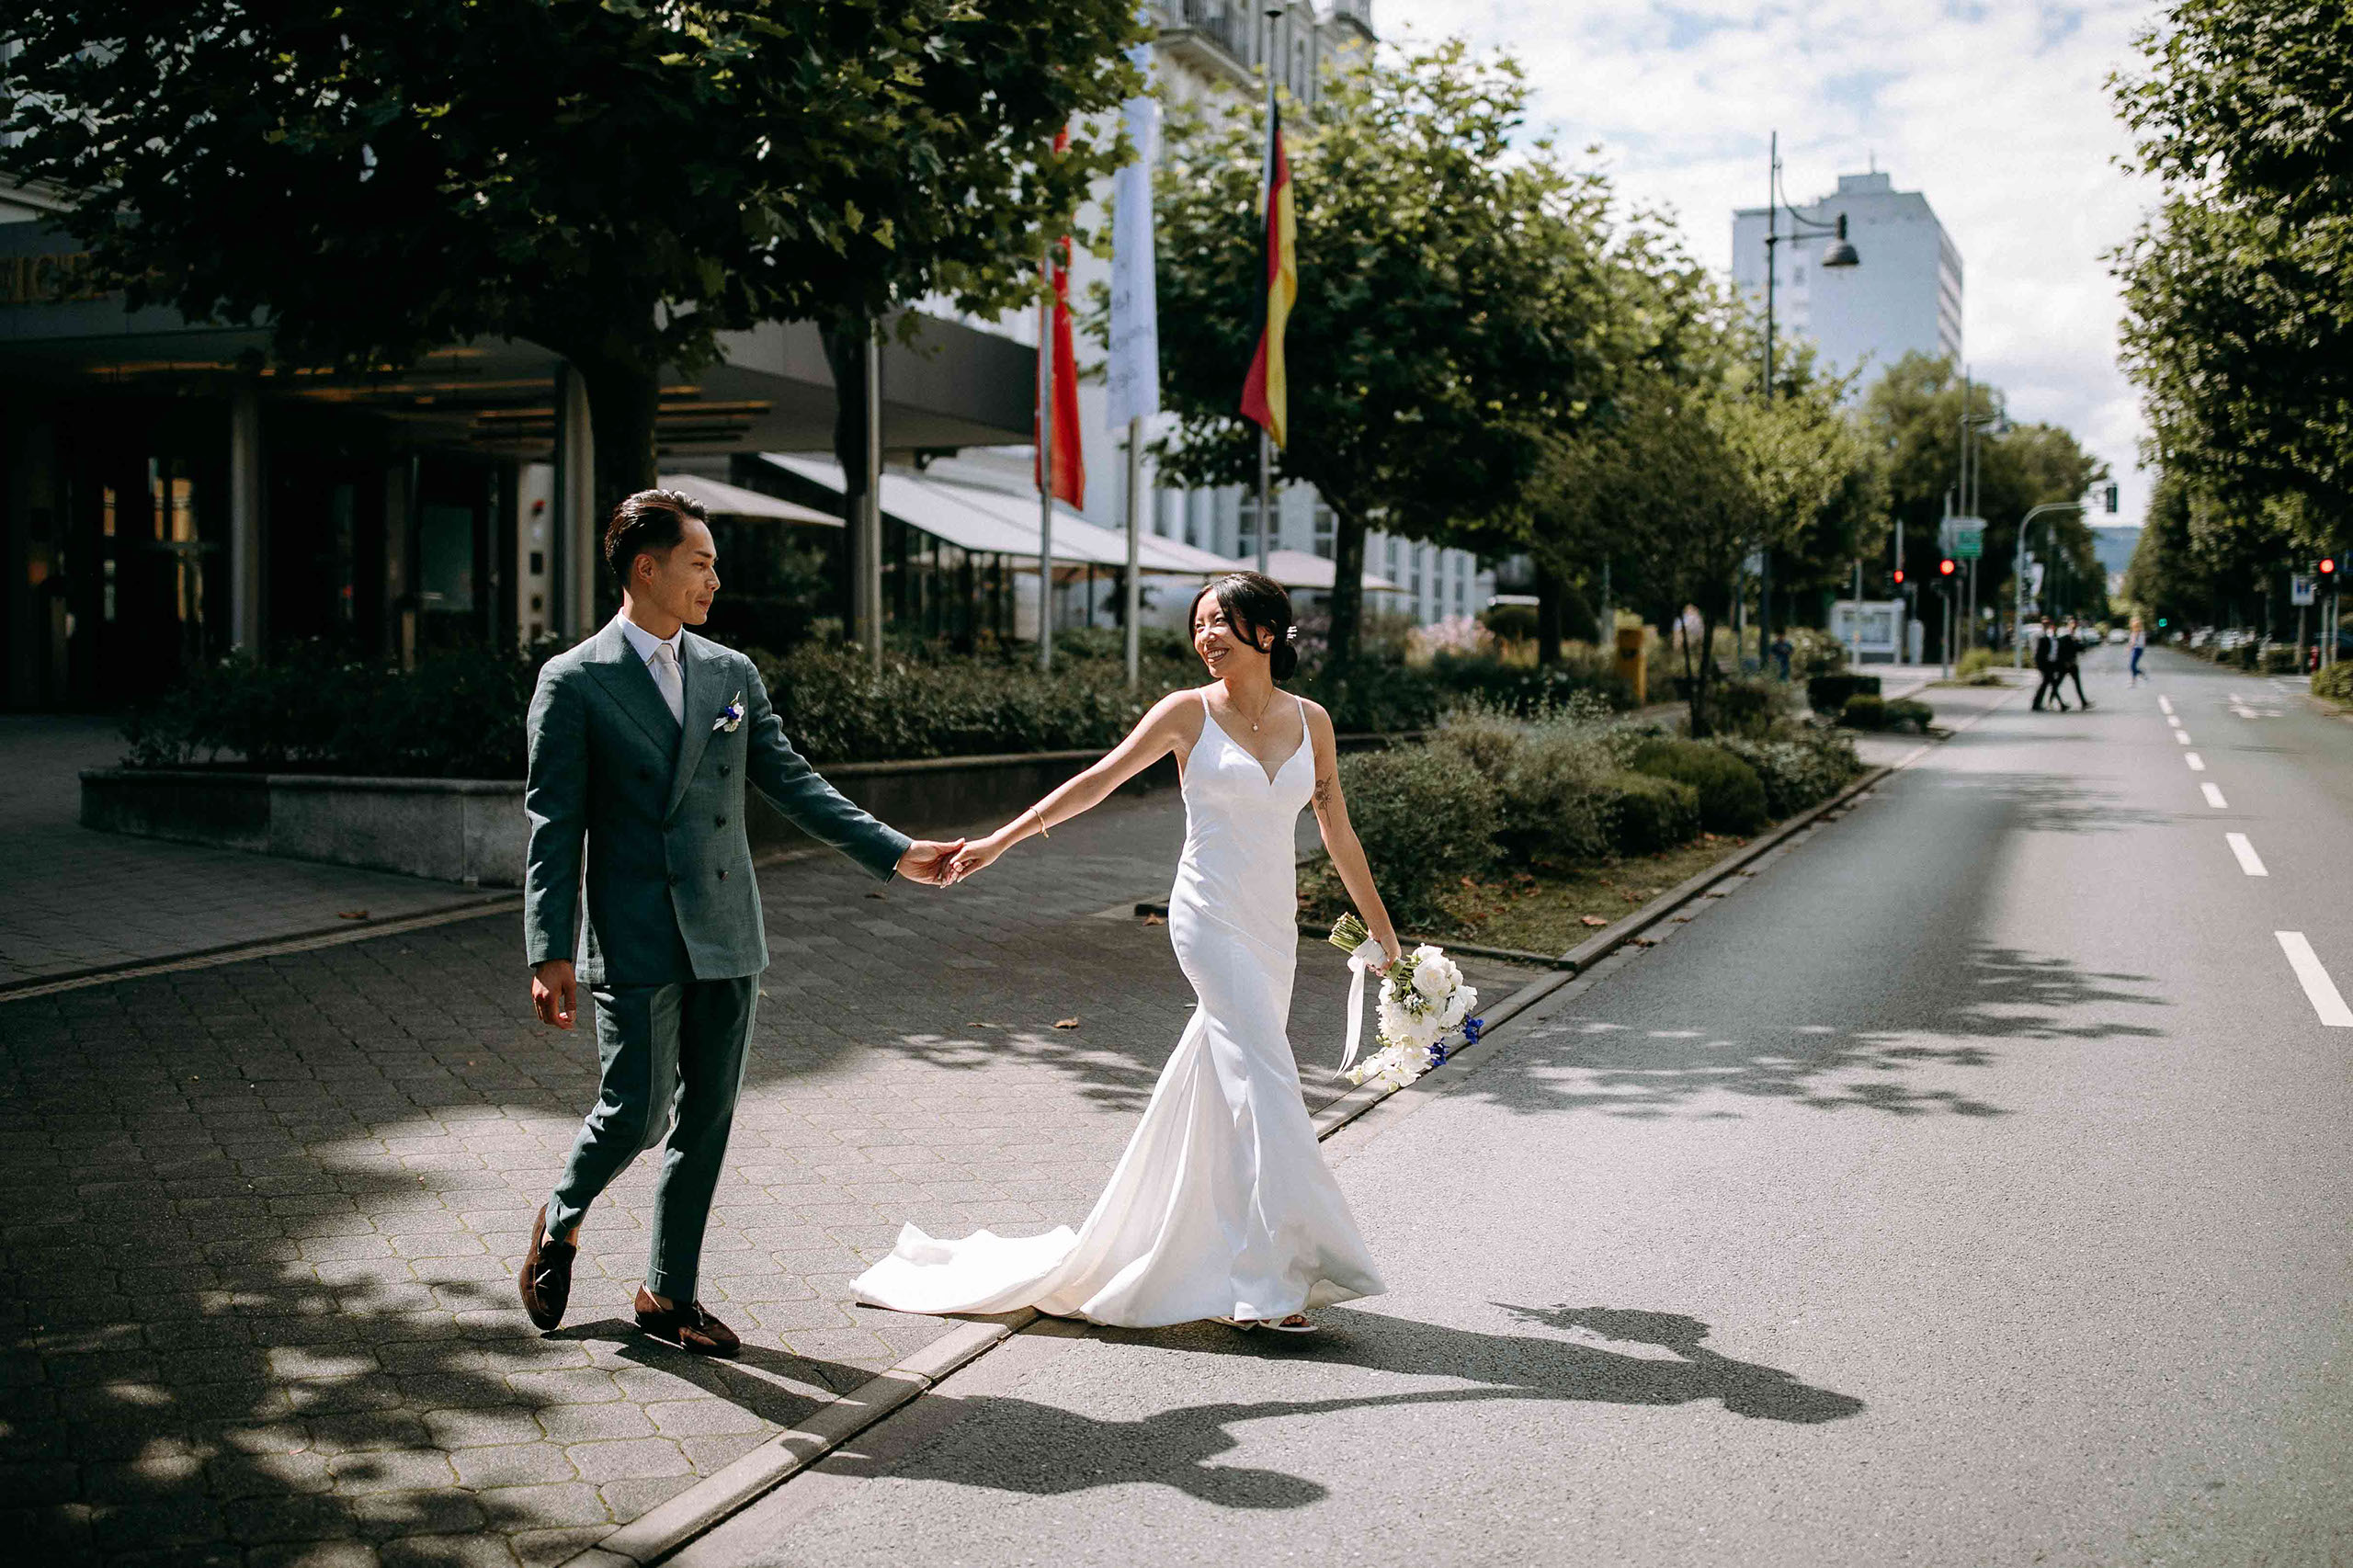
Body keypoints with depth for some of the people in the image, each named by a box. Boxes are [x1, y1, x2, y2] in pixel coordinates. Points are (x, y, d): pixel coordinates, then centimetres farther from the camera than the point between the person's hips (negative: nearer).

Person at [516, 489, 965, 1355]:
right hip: (634, 939, -5)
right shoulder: (574, 683, -3)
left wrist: (897, 852, 3)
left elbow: (794, 783, 11)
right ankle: (560, 1221, 24)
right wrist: (549, 953, -12)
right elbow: (553, 828, -6)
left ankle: (669, 1293, 20)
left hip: (726, 935, 5)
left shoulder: (732, 673, 10)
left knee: (707, 1118, 7)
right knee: (637, 1112, -7)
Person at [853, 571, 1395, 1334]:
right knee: (1264, 1082, -13)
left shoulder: (1311, 721, 8)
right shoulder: (1188, 713, -3)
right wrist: (1001, 839, -7)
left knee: (1218, 1083, 10)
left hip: (1275, 927, 4)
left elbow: (1338, 833, 13)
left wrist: (1383, 932, 15)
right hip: (1211, 918, -4)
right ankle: (1266, 1282, -9)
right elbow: (1098, 781, -2)